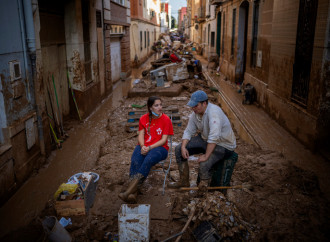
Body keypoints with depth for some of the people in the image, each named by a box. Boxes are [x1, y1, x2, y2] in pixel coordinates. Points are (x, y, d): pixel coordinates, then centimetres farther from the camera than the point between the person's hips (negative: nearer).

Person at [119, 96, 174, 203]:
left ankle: (128, 192, -39)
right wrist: (142, 146, -16)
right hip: (144, 147, 3)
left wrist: (149, 148, -18)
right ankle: (133, 193, -38)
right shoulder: (144, 118, 11)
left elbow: (163, 140, -5)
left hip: (159, 148, -3)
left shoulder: (166, 119, 1)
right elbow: (140, 135, 5)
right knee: (135, 161, -31)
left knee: (148, 160, -36)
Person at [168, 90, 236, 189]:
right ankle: (184, 181, 14)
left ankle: (204, 184, 1)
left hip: (223, 144, -8)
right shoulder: (195, 113, -4)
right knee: (179, 149, 1)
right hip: (205, 139, 8)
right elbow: (188, 131, 3)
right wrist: (183, 147, -13)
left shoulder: (213, 112, -31)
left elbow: (214, 137, -37)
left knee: (204, 164, -32)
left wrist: (206, 156, -35)